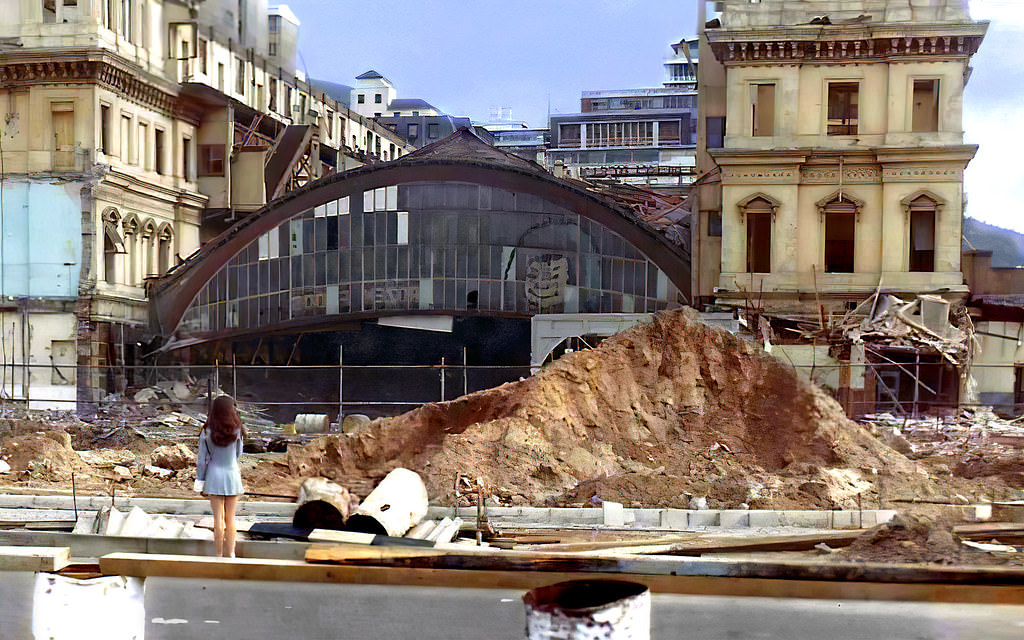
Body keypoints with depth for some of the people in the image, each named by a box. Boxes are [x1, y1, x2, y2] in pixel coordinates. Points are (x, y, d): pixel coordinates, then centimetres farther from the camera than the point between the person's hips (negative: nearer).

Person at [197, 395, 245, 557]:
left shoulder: (207, 432, -7)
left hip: (214, 476, 0)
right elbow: (238, 453, 5)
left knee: (218, 518, 4)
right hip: (232, 474, 0)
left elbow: (202, 458, -1)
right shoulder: (236, 430, -8)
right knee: (230, 517, 9)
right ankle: (230, 553, 11)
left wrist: (201, 480, 7)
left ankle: (219, 554, 9)